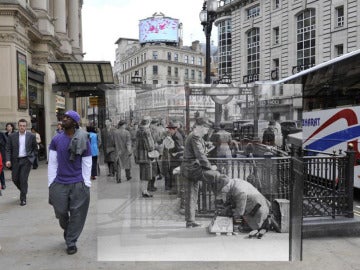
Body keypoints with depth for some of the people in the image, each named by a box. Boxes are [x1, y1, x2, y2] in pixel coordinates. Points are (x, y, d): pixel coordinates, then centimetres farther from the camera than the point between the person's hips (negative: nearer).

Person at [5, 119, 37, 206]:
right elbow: (8, 149, 1)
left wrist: (32, 157, 2)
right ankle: (23, 191, 36)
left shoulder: (31, 136, 0)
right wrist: (8, 160, -11)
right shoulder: (12, 136, 2)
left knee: (23, 179, -7)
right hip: (15, 160, 2)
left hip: (26, 160, -2)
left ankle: (23, 199, 5)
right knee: (15, 179, 7)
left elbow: (35, 149, 11)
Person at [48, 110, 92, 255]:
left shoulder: (84, 140, -2)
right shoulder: (56, 139, 3)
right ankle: (67, 230, 41)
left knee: (77, 214, 3)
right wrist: (51, 183, -1)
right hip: (59, 183, 2)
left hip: (78, 183, -2)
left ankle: (71, 242, 20)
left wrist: (86, 184, -5)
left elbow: (87, 164, -1)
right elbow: (52, 163, 3)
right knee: (60, 212, 10)